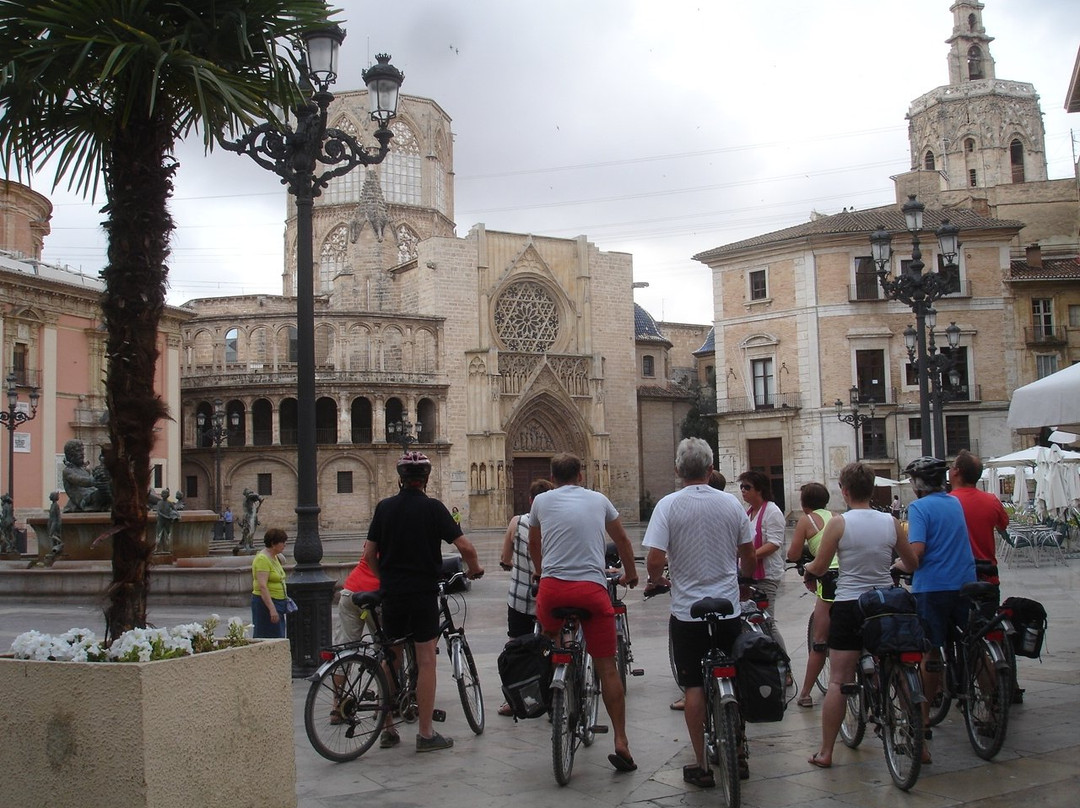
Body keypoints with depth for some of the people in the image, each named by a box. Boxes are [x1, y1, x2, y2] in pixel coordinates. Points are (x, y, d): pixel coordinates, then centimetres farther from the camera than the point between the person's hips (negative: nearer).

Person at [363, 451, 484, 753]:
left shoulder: (384, 507, 4)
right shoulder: (433, 507, -7)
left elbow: (369, 554, 5)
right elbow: (465, 546, -12)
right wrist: (475, 567, 8)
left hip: (391, 593, 4)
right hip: (423, 592, -4)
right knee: (426, 660, 0)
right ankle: (426, 734, 1)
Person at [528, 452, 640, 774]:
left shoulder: (542, 500, 13)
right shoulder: (599, 500, 15)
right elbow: (622, 540, 27)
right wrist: (631, 575, 44)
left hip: (552, 586, 0)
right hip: (593, 588, 0)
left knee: (548, 641, 30)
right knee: (607, 667, 3)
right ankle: (621, 742, 1)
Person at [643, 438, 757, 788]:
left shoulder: (668, 505, -11)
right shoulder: (731, 503, -1)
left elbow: (654, 560, -17)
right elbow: (749, 558, 8)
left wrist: (656, 580, 5)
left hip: (688, 611, -3)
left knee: (694, 686, 6)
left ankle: (702, 765, 10)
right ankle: (737, 756, 24)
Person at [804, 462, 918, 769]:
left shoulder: (839, 523, -10)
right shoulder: (891, 522, 1)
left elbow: (819, 568, -6)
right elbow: (913, 563, 12)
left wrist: (807, 567, 17)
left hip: (849, 606, -3)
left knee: (838, 680, 1)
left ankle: (825, 752, 4)